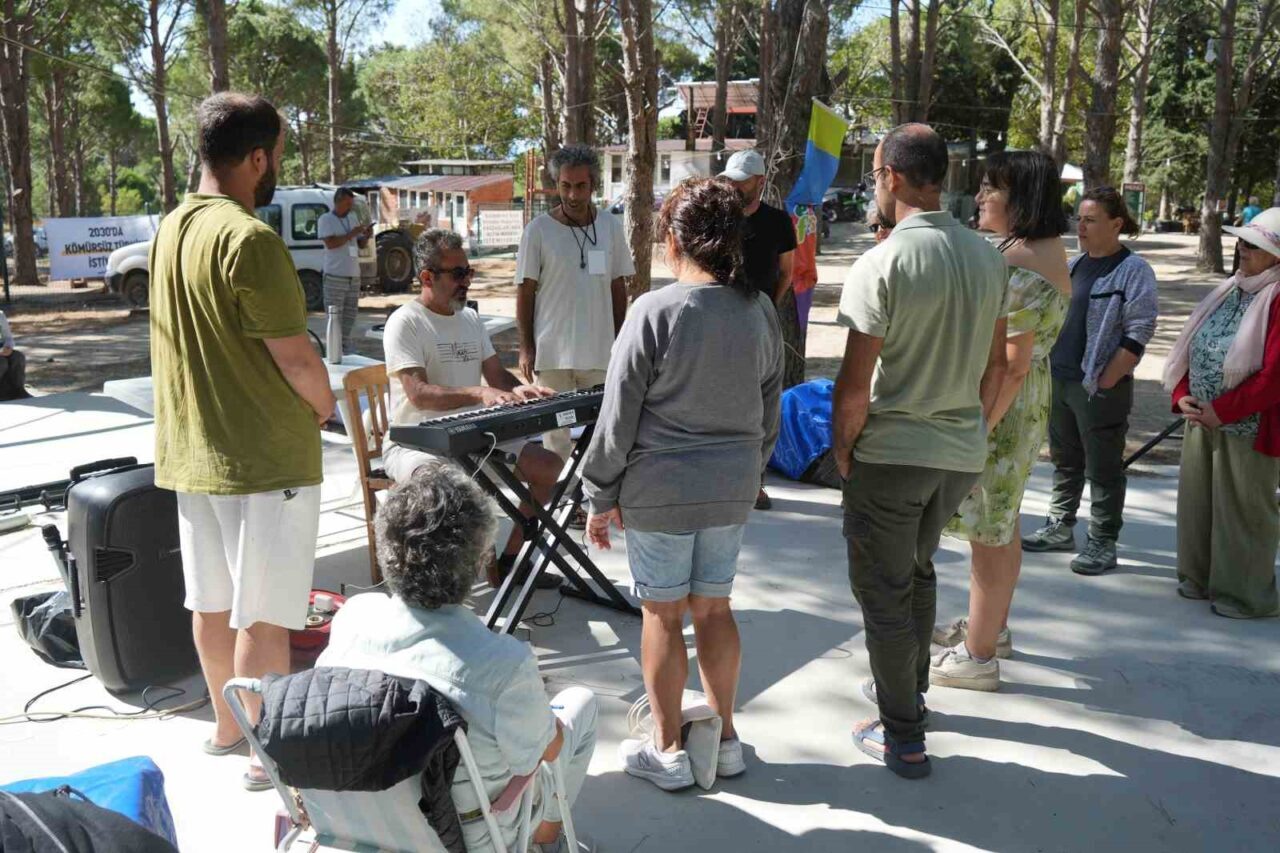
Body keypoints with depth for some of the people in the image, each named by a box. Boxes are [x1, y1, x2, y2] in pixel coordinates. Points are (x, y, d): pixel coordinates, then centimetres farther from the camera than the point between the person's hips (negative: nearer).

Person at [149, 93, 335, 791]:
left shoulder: (171, 228, 8)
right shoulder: (249, 238, -20)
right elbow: (293, 355, -19)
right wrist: (325, 406, 0)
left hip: (191, 451, 9)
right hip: (265, 457, -9)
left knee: (212, 600, 18)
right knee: (264, 613, 2)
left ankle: (227, 725, 34)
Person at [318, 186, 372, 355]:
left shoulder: (353, 217, 16)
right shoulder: (326, 220, -4)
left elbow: (360, 243, 21)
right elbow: (330, 243, -17)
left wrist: (366, 235, 0)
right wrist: (351, 234, -16)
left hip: (354, 274, 7)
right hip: (335, 276, -7)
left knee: (351, 313, 10)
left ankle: (345, 343, 19)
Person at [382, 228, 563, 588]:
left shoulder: (470, 318, 13)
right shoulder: (405, 322, -11)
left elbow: (497, 375, 15)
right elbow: (419, 394, -23)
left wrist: (518, 391, -9)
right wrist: (479, 393, -37)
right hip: (416, 442, -8)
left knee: (548, 465, -4)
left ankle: (508, 557, 7)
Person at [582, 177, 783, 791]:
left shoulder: (654, 312, -16)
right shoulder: (760, 312, 0)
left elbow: (619, 417, -12)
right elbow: (769, 411, 10)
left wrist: (601, 497, -2)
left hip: (659, 489, -5)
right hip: (732, 487, 5)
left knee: (663, 614, 8)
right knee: (714, 608, 17)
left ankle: (667, 750, 21)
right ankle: (724, 738, 30)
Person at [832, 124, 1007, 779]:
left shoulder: (882, 264, -19)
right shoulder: (988, 257, 2)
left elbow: (854, 386, -19)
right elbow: (996, 365, 9)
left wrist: (841, 448, -4)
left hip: (890, 453, -7)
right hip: (962, 453, 7)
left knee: (884, 590, 8)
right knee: (918, 571, 26)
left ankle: (903, 737, 17)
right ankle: (910, 689, 41)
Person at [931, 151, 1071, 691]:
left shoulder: (1020, 267, -23)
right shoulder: (1045, 247, 9)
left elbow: (1013, 366, -24)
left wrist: (977, 431, -22)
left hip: (999, 407, -10)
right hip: (1021, 405, 10)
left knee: (988, 531, 1)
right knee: (999, 525, 21)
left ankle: (977, 656, 13)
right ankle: (989, 626, 38)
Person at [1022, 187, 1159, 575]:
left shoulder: (1133, 271, -10)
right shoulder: (1074, 264, 12)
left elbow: (1138, 334, -14)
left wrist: (1105, 382, -16)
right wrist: (1048, 368, 11)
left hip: (1102, 387, -7)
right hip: (1060, 379, 7)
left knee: (1103, 469, 1)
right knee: (1064, 459, 17)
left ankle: (1103, 543, 11)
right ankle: (1060, 528, 30)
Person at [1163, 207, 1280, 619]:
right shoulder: (1229, 291, 10)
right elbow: (1190, 348, 13)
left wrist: (1223, 411, -18)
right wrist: (1182, 395, -1)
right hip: (1203, 421, 8)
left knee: (1244, 509, 3)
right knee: (1197, 499, 15)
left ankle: (1244, 594, 18)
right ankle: (1200, 578, 31)